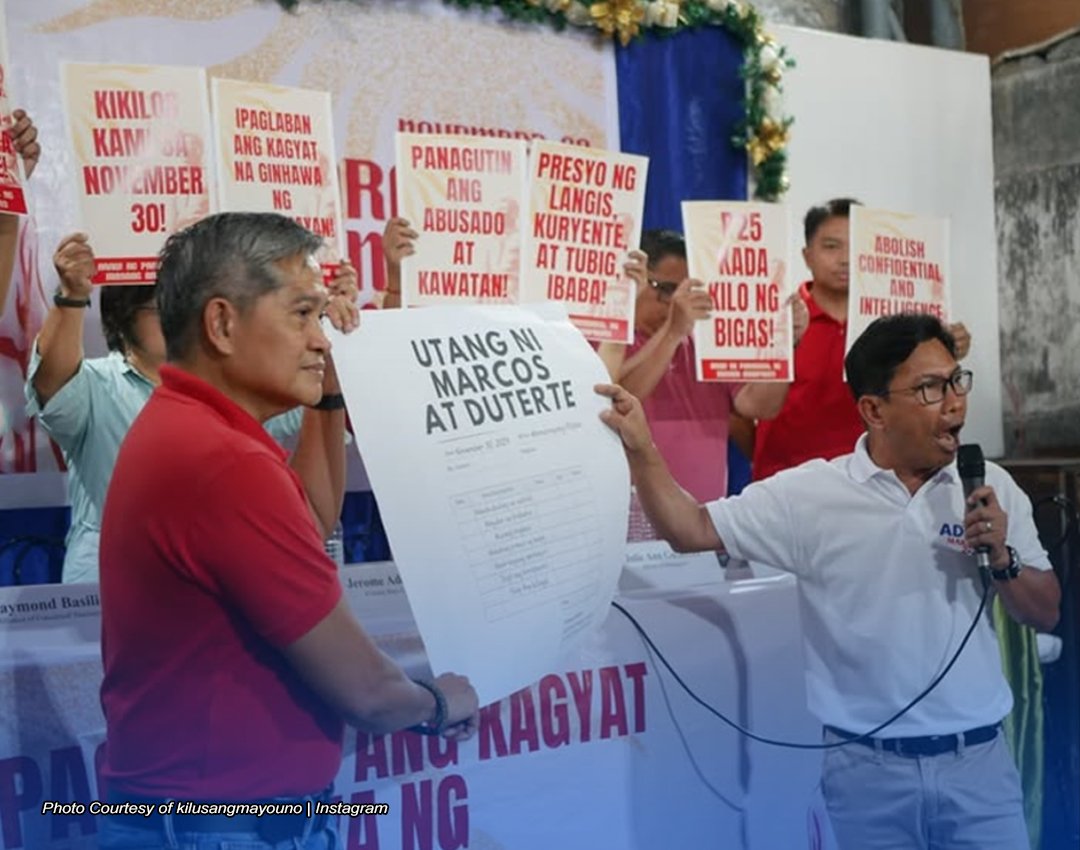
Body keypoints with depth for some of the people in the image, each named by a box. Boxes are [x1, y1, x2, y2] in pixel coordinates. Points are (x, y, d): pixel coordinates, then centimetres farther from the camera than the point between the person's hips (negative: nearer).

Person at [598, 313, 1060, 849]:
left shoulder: (991, 488, 2)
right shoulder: (811, 494, -6)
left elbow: (1046, 615, 8)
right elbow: (693, 531, -8)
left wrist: (1002, 558, -11)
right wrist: (641, 449, -20)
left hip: (978, 760, 2)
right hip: (867, 768, -2)